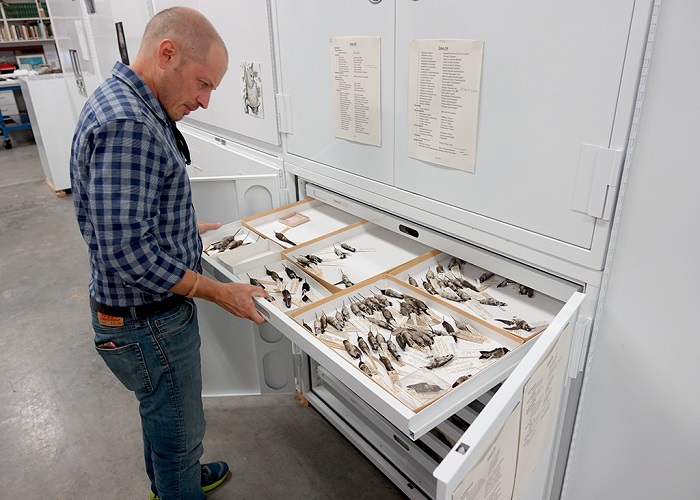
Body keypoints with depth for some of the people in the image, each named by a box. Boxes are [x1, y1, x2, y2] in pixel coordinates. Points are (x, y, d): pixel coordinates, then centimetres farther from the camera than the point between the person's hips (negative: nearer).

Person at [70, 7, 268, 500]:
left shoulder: (126, 105, 6)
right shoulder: (126, 125, -28)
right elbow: (126, 251, -30)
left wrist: (184, 229, 16)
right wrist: (218, 291, -22)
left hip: (150, 309, 10)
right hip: (148, 323, -10)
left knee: (162, 413, 30)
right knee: (180, 426, 13)